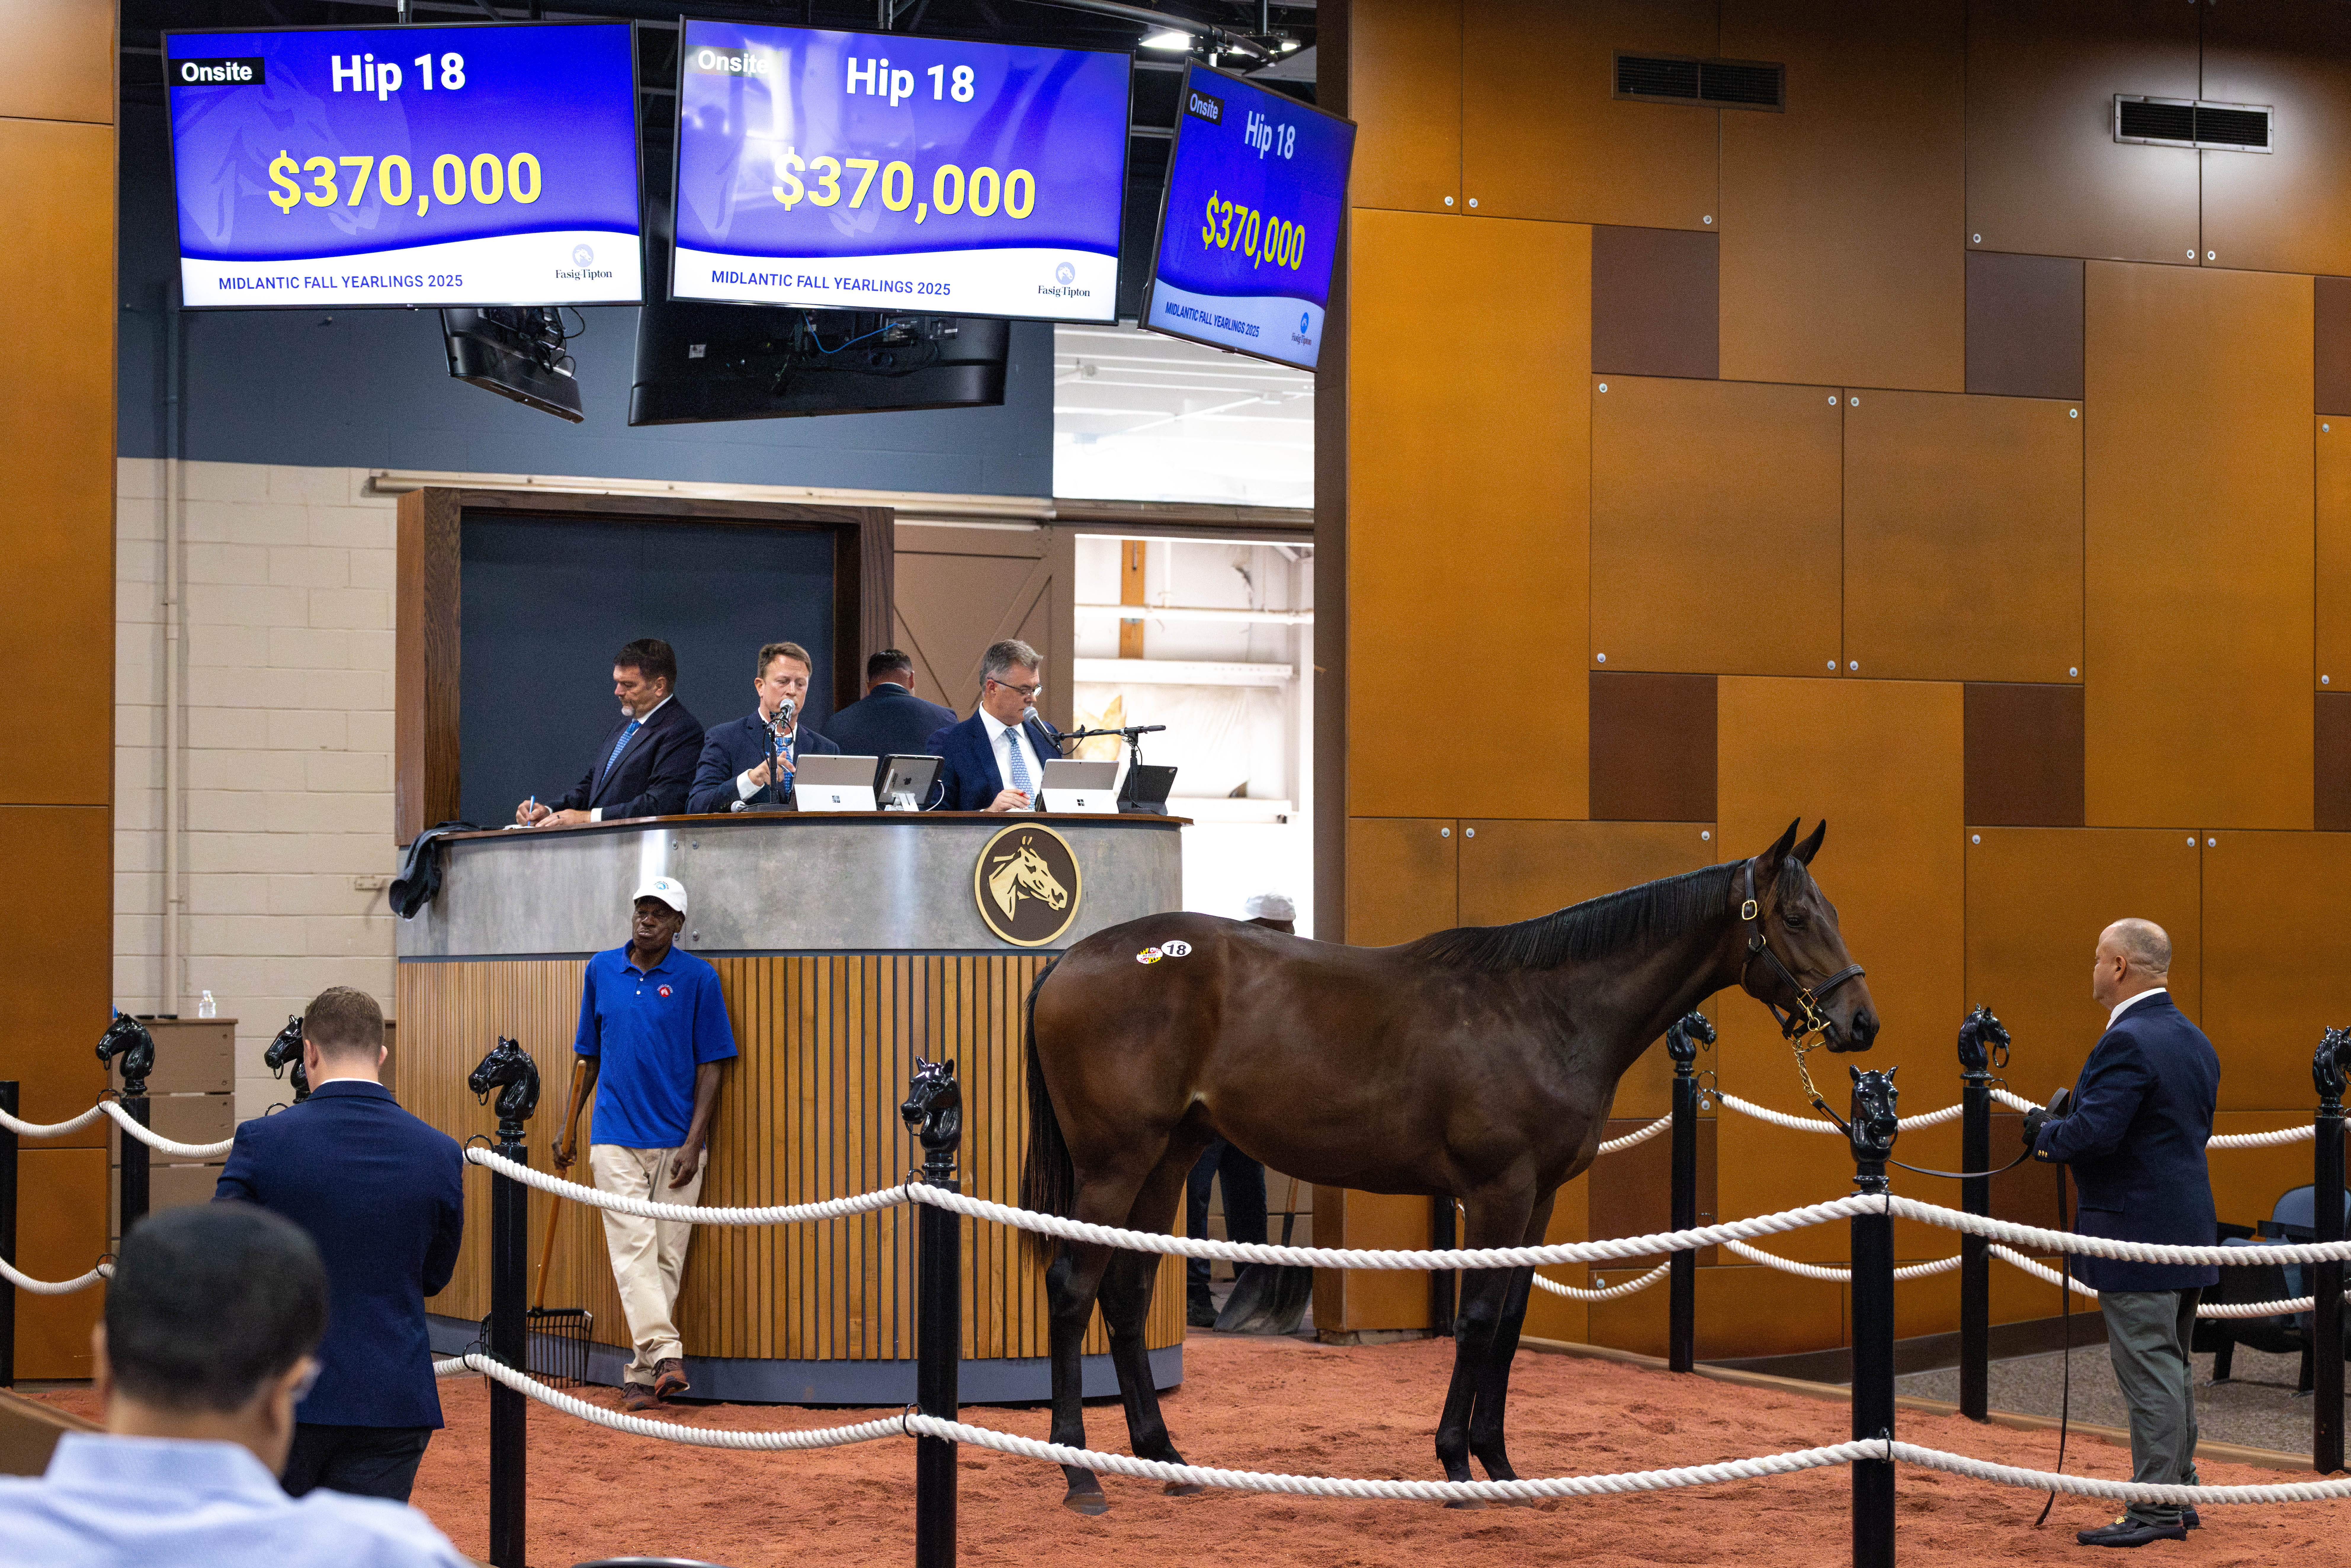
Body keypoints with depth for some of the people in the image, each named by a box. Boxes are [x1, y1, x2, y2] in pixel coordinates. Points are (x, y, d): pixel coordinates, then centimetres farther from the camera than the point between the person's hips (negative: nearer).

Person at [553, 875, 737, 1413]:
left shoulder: (698, 978, -1)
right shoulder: (601, 971, 9)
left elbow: (710, 1066, -1)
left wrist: (694, 1142, -10)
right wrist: (569, 1126, 16)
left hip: (677, 1141, -1)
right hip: (616, 1140, 2)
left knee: (667, 1256, 0)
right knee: (634, 1248, -13)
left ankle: (642, 1373, 6)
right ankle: (666, 1355, -22)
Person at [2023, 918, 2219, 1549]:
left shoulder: (2127, 1043, -19)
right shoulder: (2195, 1041, 12)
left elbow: (2094, 1134, -27)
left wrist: (2045, 1131, -6)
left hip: (2136, 1236, -10)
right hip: (2188, 1229, 10)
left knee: (2151, 1374, -5)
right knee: (2173, 1371, 17)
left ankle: (2157, 1511, -2)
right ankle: (2179, 1494, 24)